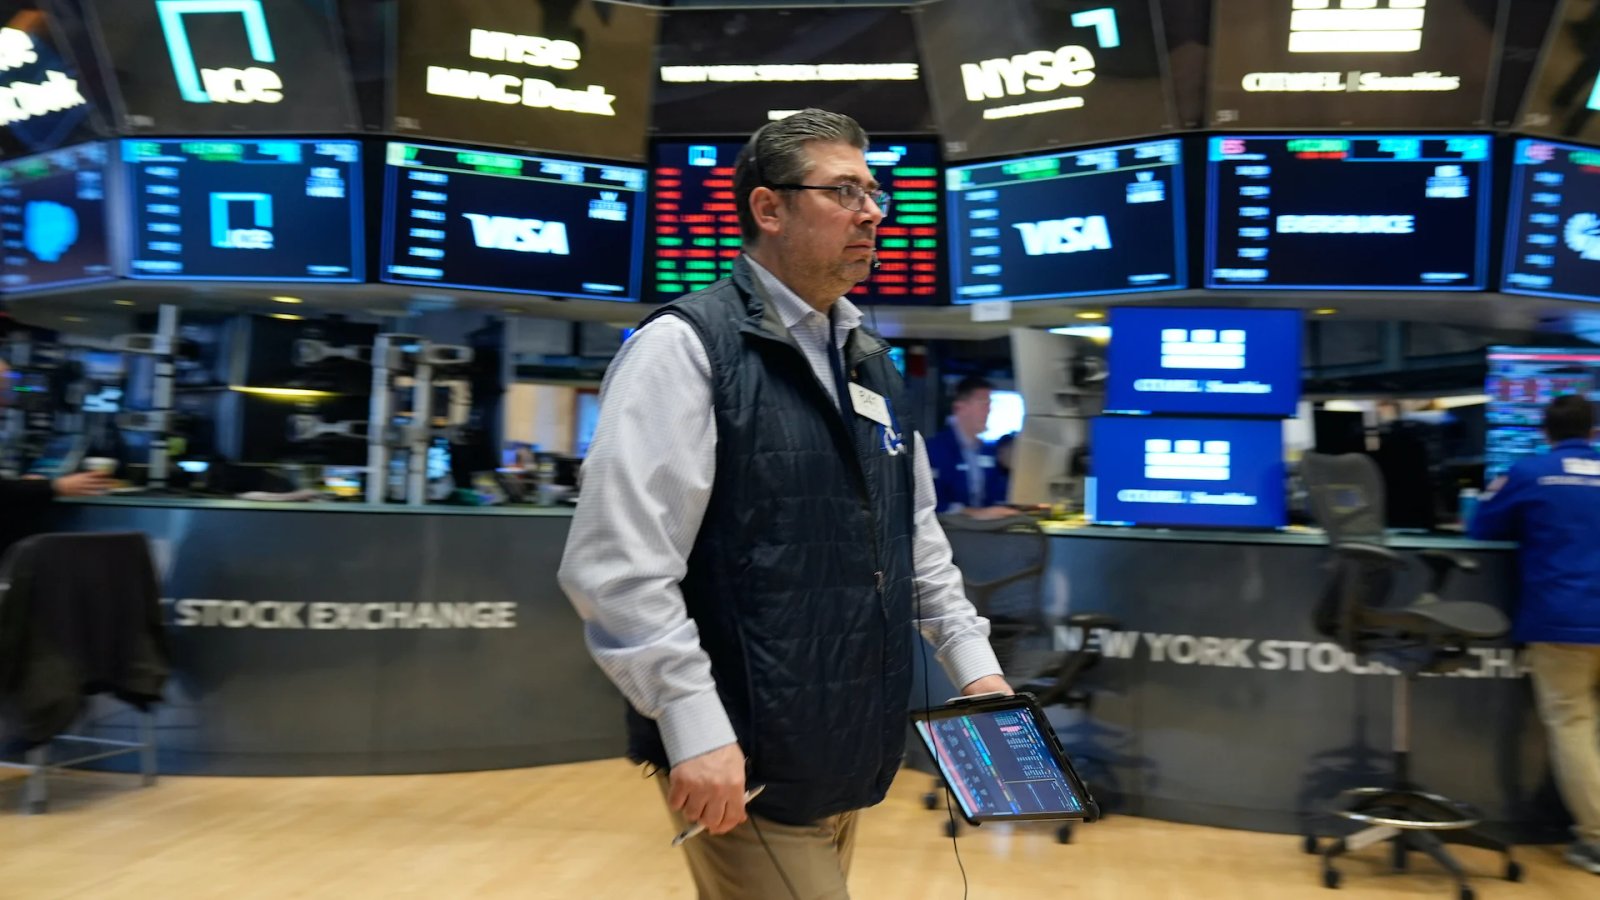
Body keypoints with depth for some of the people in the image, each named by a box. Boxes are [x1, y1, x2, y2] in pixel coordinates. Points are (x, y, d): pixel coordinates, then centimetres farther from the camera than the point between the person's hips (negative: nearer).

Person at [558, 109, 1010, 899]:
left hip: (849, 758, 8)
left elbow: (916, 535, 19)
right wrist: (694, 729, -22)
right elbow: (617, 563, -19)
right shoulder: (686, 346, -12)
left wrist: (973, 659, 11)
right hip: (745, 766, -7)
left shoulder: (871, 364, 12)